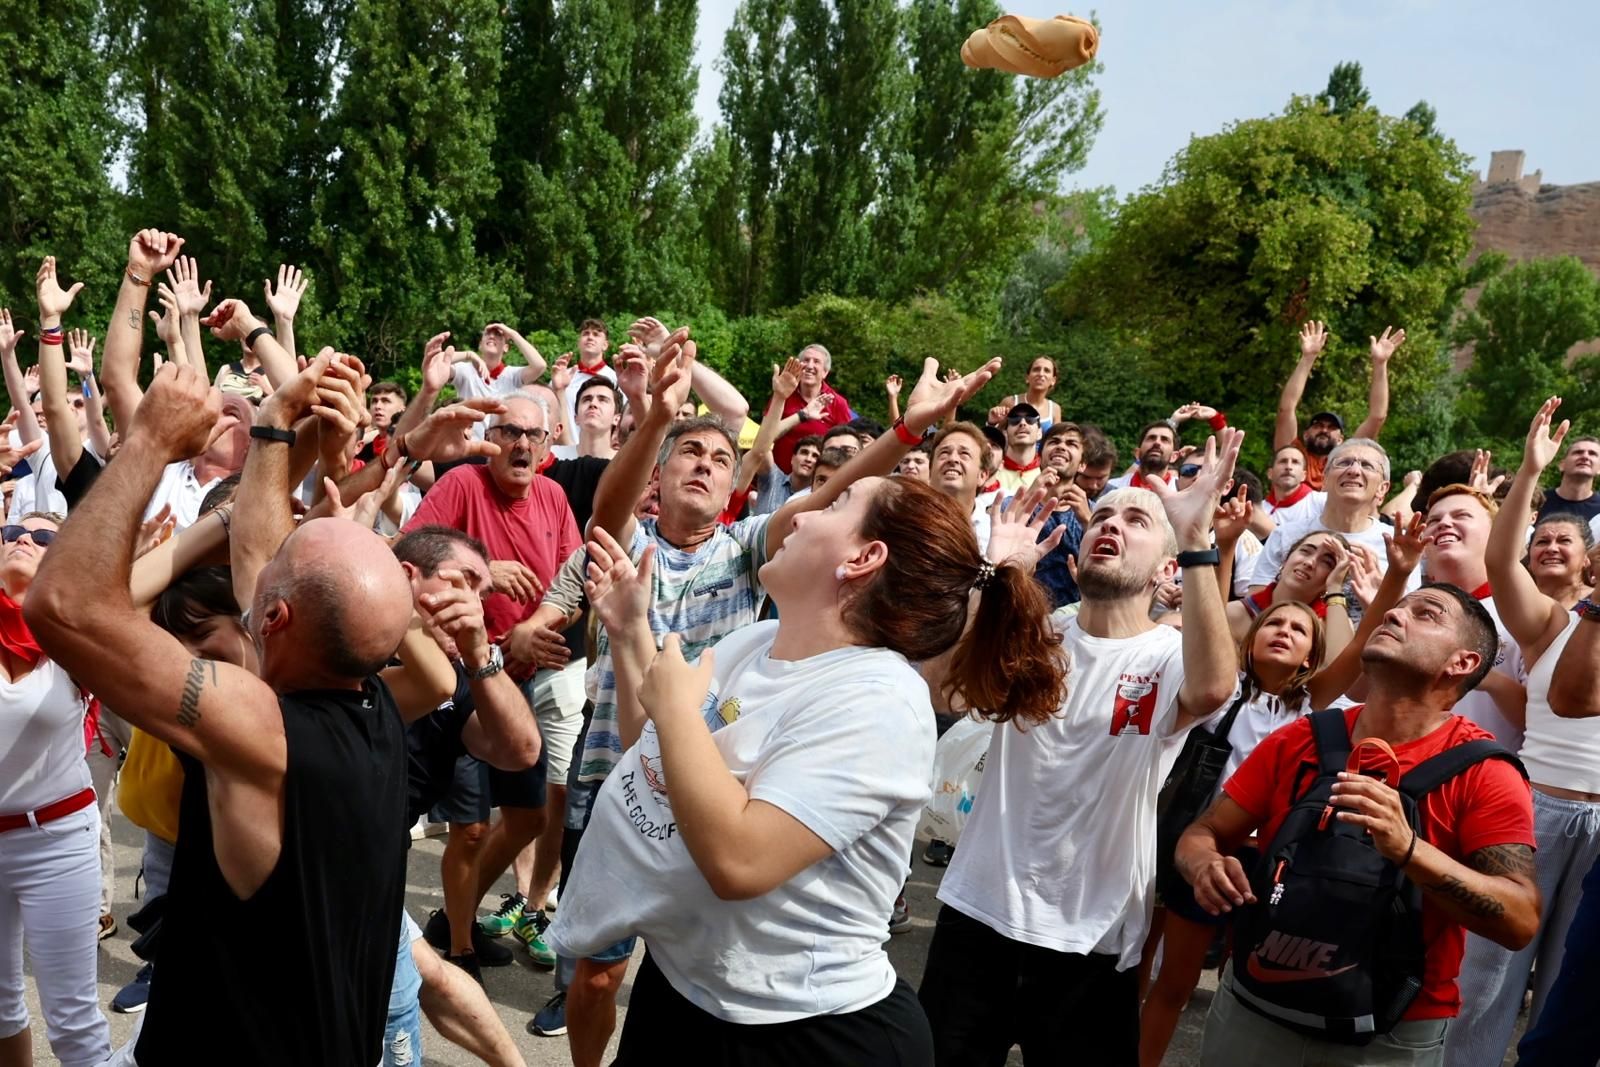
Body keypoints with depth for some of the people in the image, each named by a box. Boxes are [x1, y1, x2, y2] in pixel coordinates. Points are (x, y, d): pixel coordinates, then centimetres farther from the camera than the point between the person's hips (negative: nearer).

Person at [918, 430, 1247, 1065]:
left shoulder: (1170, 656, -7)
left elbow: (1213, 688, -33)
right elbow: (935, 691, -16)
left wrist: (1196, 536, -37)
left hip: (1092, 938, -2)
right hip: (977, 913, 3)